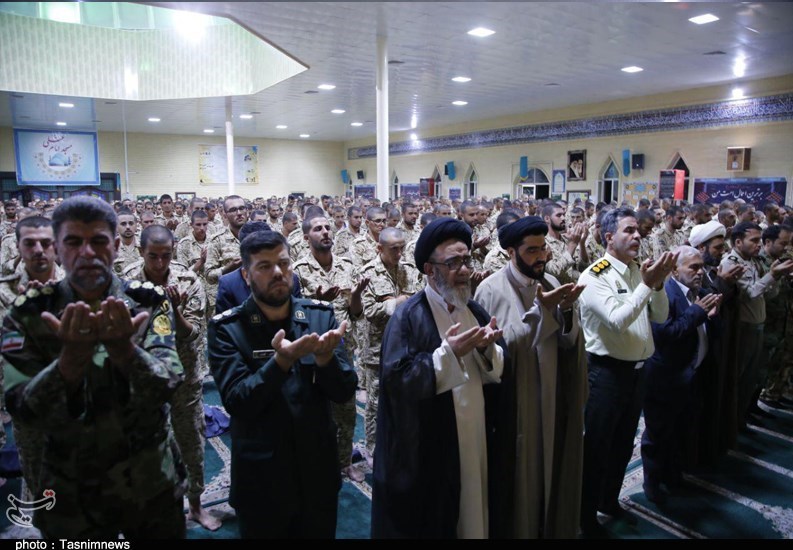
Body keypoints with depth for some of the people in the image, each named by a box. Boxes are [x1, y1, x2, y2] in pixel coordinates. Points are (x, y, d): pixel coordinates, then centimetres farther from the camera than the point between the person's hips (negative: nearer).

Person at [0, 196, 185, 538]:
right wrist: (73, 357, -35)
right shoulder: (28, 315, -8)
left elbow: (167, 384, -20)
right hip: (71, 496, 0)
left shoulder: (149, 303, -9)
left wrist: (123, 349, -39)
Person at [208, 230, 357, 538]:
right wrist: (281, 360, -32)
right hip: (260, 479, -2)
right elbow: (236, 403, -18)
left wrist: (325, 357, -27)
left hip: (318, 474, 3)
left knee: (321, 534, 21)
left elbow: (344, 392, -7)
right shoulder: (227, 328, -10)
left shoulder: (321, 316, -4)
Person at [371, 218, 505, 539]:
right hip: (426, 450, -6)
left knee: (470, 515, 21)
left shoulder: (474, 311, 6)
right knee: (428, 522, 11)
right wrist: (449, 352, -27)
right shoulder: (408, 316, -16)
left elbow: (497, 371, 6)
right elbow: (396, 379, -23)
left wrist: (487, 348, -16)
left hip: (472, 441, 6)